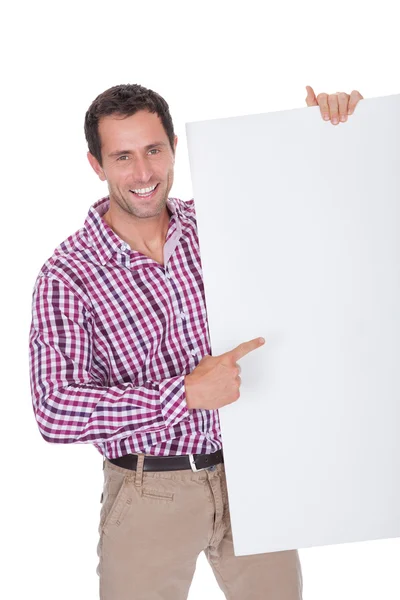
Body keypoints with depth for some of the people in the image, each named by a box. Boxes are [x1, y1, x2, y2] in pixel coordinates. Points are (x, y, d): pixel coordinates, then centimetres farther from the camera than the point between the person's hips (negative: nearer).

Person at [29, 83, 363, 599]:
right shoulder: (68, 275, -14)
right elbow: (55, 411, -23)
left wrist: (328, 119, -9)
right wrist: (186, 393, -29)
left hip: (249, 472, 4)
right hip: (150, 494, -3)